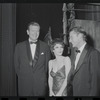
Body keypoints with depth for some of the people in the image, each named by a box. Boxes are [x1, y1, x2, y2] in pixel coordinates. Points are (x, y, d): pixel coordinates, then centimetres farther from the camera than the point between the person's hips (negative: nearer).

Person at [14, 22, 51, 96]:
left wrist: (42, 78, 4)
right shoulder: (19, 46, 3)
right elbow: (17, 65, 8)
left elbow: (47, 65, 7)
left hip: (41, 84, 0)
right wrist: (22, 77, 4)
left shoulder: (45, 47, 3)